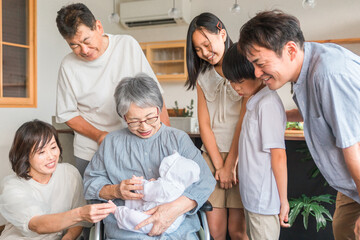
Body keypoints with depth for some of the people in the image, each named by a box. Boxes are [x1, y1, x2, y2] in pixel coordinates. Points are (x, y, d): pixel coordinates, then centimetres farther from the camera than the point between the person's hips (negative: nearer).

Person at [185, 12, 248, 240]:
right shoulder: (202, 76, 13)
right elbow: (204, 123, 7)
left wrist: (230, 164, -7)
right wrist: (219, 165, -2)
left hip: (241, 154, -3)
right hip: (212, 155, 4)